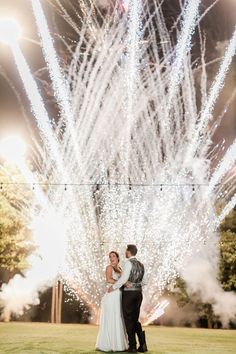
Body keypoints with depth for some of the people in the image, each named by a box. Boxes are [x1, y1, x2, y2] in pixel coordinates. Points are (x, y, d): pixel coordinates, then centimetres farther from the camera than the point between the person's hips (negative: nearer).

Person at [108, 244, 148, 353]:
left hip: (128, 293, -7)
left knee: (129, 320, 1)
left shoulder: (129, 263, -10)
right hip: (138, 292, 7)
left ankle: (132, 346, 3)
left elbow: (124, 278, -17)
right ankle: (142, 344, 3)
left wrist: (113, 287, -7)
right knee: (135, 320, 13)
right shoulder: (140, 264, 14)